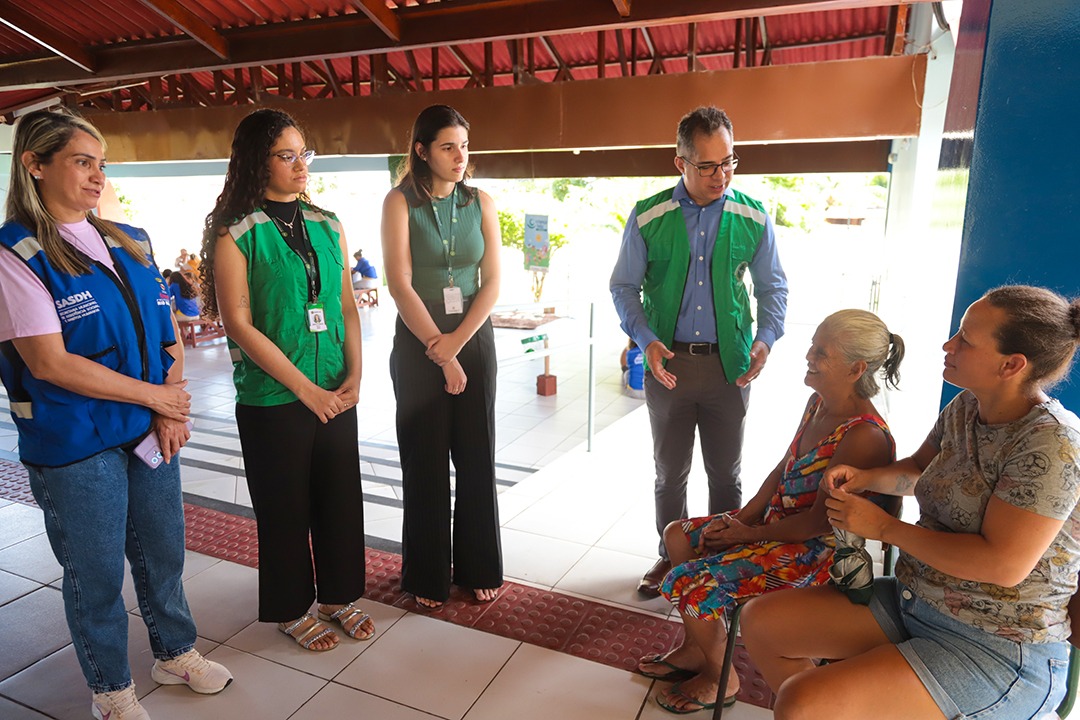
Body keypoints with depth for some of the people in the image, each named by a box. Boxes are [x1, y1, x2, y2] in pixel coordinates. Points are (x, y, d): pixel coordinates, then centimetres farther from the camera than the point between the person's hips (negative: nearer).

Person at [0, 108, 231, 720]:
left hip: (151, 433, 5)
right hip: (76, 445, -5)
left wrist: (175, 407, -6)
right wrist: (154, 395, -13)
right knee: (97, 573, 11)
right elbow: (49, 360, -17)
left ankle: (177, 653, 41)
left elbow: (168, 329, 8)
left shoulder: (131, 243, 8)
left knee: (164, 552, 18)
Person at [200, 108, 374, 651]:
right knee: (284, 506, 10)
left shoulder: (327, 225, 8)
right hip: (272, 398, -4)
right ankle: (289, 610, 31)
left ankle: (337, 596, 34)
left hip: (335, 393, 5)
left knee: (341, 497, 12)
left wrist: (353, 375, -3)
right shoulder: (235, 233, -8)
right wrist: (304, 387, -15)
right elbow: (238, 325, -13)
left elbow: (347, 305, 9)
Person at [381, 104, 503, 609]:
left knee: (476, 458, 8)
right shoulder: (400, 202, -3)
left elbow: (492, 281, 1)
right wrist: (441, 353, -12)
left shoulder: (480, 202, 6)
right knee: (425, 461, 6)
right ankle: (427, 575, 24)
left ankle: (478, 567, 25)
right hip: (419, 344, -2)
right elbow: (400, 285, -10)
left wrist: (458, 340, -12)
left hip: (474, 339, 3)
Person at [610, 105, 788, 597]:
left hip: (729, 363, 0)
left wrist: (766, 338, -9)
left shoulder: (753, 218, -1)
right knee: (670, 472, 14)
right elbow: (623, 286, 2)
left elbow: (772, 287, 8)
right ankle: (671, 556, 34)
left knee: (725, 474, 13)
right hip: (667, 362, 0)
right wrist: (645, 339, -14)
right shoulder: (648, 218, -4)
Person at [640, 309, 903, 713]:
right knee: (678, 536, 13)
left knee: (686, 583, -16)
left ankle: (719, 678, 14)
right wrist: (742, 517, -1)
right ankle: (696, 648, 27)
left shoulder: (863, 437, -29)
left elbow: (819, 522, -25)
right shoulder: (818, 402, 0)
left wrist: (748, 534, -13)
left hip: (812, 552, -10)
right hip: (775, 521, 10)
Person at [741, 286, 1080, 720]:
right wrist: (867, 478, 0)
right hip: (913, 601, 8)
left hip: (998, 651, -8)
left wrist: (884, 528, -18)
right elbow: (919, 469, 21)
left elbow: (1004, 563, -26)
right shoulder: (966, 407, 4)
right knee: (761, 621, 2)